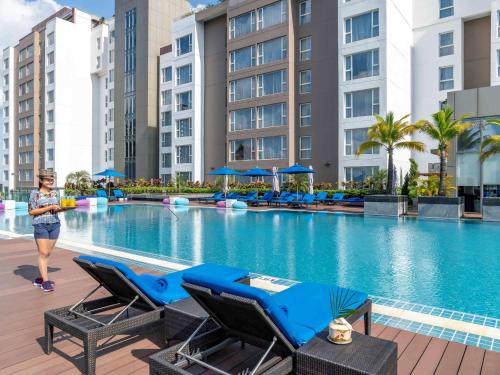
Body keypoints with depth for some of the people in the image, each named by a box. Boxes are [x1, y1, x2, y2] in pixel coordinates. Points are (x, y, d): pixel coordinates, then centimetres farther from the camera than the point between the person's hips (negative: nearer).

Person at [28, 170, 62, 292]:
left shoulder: (55, 193, 10)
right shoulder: (35, 193, -2)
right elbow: (31, 211, -8)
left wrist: (58, 209, -6)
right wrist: (49, 207, -15)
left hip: (55, 224, 4)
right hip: (40, 225, -4)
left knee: (48, 253, 7)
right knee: (43, 253, -6)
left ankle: (40, 278, 19)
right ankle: (45, 281, -3)